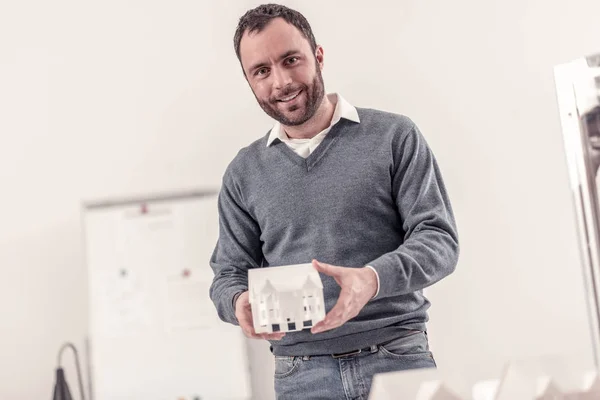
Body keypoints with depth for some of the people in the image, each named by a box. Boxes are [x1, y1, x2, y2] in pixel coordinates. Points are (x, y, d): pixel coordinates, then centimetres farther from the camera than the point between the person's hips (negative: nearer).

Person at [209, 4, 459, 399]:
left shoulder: (394, 136, 2)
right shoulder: (244, 173, 10)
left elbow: (439, 236, -4)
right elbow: (229, 274, 12)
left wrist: (373, 278, -23)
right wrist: (240, 303, -13)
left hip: (398, 357, -2)